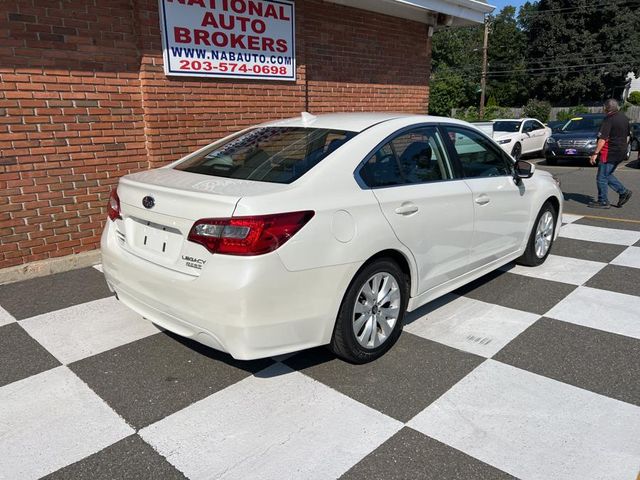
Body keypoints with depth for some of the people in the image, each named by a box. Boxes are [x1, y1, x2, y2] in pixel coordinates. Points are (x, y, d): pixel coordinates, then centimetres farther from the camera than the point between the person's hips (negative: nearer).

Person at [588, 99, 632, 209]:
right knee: (607, 175, 20)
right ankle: (623, 192, 14)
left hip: (610, 153, -9)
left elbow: (603, 138, -21)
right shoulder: (624, 118, 13)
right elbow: (627, 136, 20)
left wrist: (595, 153, -21)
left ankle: (603, 202, 3)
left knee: (601, 177, -1)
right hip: (621, 153, 9)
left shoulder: (609, 120, -15)